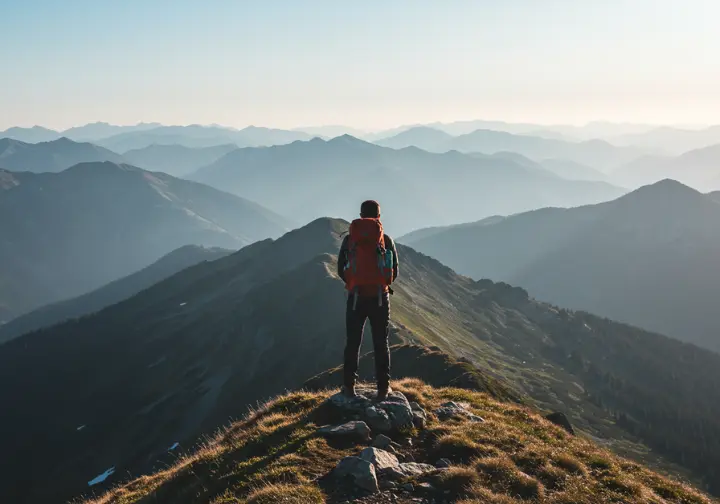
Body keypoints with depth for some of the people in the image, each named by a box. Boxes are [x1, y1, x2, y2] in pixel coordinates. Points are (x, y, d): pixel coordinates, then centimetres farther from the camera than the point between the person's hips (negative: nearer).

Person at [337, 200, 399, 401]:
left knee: (352, 343, 11)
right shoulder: (386, 240, -2)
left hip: (356, 298, 0)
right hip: (380, 298, 0)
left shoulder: (349, 239, -2)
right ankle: (383, 387, 10)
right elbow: (394, 272, 4)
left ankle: (349, 385, 13)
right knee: (381, 343, 8)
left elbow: (341, 270, 4)